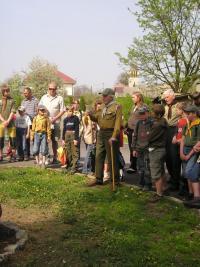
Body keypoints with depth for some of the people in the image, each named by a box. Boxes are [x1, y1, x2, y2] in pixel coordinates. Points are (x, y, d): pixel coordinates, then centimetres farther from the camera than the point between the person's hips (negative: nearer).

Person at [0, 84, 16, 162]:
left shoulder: (12, 101, 3)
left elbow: (12, 112, -3)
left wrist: (8, 121, -14)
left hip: (10, 123, -1)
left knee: (12, 139, 1)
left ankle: (13, 155, 11)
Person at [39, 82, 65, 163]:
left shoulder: (59, 98, 1)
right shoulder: (44, 97, 10)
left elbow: (62, 111, -2)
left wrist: (55, 118, -13)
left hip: (55, 123, -2)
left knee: (54, 141, 4)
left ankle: (55, 158, 12)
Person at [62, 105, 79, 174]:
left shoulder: (75, 118, -4)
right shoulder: (65, 119, 9)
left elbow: (77, 129, -6)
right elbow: (64, 129, 12)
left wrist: (76, 139, -12)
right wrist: (63, 139, 9)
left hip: (74, 135, -5)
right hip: (67, 136, 5)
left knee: (74, 152, -5)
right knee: (68, 152, 9)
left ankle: (74, 168, -2)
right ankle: (68, 166, 20)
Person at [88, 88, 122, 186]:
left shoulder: (116, 107, -8)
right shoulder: (102, 106, 14)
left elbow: (117, 123, -16)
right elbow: (96, 118, 17)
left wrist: (114, 137, -23)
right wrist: (91, 115, -5)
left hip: (110, 134, -7)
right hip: (101, 133, 7)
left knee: (112, 158, 0)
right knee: (99, 157, 10)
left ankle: (115, 180, 13)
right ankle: (98, 179, 21)